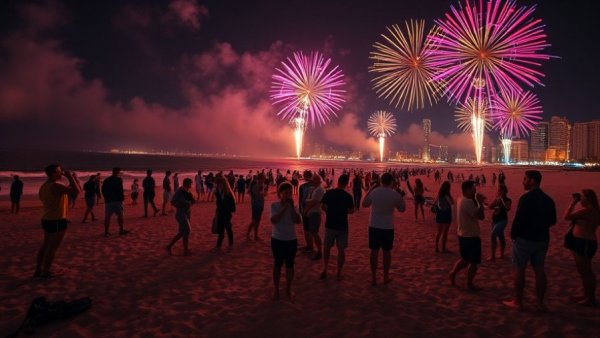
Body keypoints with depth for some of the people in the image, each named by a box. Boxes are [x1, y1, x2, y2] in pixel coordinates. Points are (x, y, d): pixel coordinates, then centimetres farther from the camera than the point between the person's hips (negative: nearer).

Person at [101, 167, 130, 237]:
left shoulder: (106, 180, 13)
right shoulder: (118, 180, -7)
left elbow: (103, 190, 16)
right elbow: (120, 190, -14)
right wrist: (122, 197, -3)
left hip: (108, 200, 6)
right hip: (117, 200, -6)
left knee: (107, 216, 5)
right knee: (120, 215, 4)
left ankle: (106, 232, 5)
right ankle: (121, 230, 9)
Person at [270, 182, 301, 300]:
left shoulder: (293, 206, -1)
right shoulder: (274, 205, -8)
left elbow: (297, 221, -14)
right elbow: (273, 220, -22)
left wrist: (292, 207, -19)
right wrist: (284, 207, -24)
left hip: (291, 239, 2)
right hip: (277, 239, -2)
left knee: (290, 265, 11)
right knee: (277, 264, 9)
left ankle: (288, 288, 27)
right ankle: (276, 289, 23)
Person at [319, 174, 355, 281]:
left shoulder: (328, 193, -6)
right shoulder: (348, 196, -11)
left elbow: (322, 206, -1)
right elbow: (351, 211, -9)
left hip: (330, 225, 2)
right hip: (342, 226, -2)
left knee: (327, 247, 18)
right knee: (341, 250, 8)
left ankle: (325, 270, 17)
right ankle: (339, 273, 13)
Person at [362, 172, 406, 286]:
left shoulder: (374, 192, -7)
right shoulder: (395, 194, -9)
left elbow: (364, 204, 8)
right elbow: (402, 209, 5)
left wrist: (369, 190, 13)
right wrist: (401, 196, 13)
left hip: (374, 226, 1)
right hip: (388, 227, -1)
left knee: (374, 251, 8)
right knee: (386, 252, 13)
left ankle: (373, 278, 14)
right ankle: (386, 277, 23)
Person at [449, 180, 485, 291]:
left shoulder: (461, 200, 8)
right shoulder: (468, 202, -23)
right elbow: (480, 216, -27)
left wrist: (478, 201, 5)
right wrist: (480, 203, -16)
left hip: (463, 235, 9)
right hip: (471, 237, -9)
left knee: (465, 259, 24)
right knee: (474, 262, 5)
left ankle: (453, 273, 26)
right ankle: (470, 284, 16)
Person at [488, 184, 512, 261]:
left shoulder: (507, 200, -11)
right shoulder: (497, 198, 8)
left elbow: (508, 208, -29)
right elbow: (490, 207, 5)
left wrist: (502, 199, -26)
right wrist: (496, 200, -8)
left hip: (502, 220, -7)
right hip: (495, 220, 7)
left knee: (493, 235, -17)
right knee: (500, 237, 18)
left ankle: (493, 256, -10)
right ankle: (502, 254, 32)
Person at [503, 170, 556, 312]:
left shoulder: (526, 198, -18)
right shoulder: (548, 200, 5)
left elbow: (518, 219, -19)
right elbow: (552, 221, 12)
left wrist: (513, 234, -6)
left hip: (524, 239, -7)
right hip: (542, 240, 7)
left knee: (519, 269, 4)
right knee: (539, 270, 12)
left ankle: (517, 302, 12)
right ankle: (541, 303, 18)